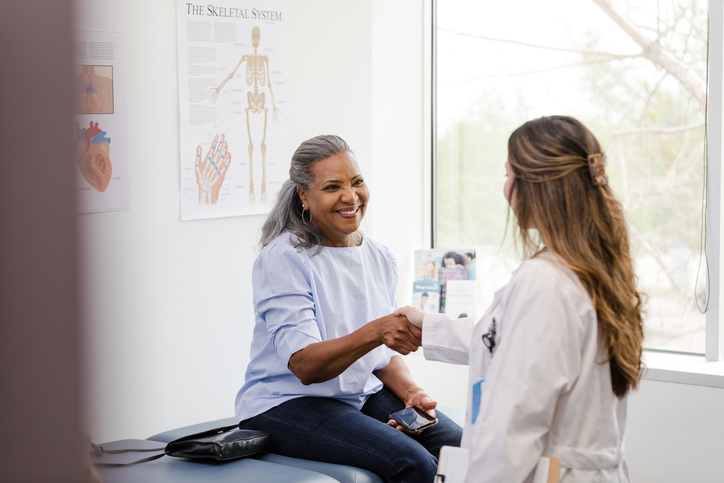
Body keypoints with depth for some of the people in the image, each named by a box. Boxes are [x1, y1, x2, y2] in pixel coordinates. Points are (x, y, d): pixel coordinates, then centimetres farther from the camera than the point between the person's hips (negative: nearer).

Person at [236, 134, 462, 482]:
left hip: (361, 395, 7)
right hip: (285, 404, -7)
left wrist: (410, 392, -7)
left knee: (459, 444, -15)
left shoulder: (380, 258, 8)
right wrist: (375, 332, -38)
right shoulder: (283, 259, -14)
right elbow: (304, 366, -23)